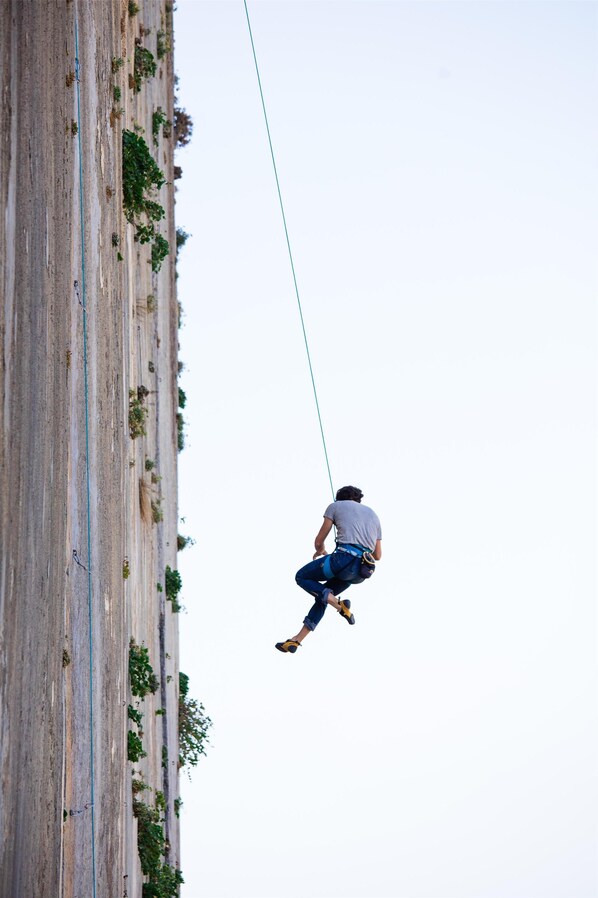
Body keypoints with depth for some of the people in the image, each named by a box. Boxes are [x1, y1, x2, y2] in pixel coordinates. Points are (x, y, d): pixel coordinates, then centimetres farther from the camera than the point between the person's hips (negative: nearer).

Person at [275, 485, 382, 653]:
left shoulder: (336, 506, 15)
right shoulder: (373, 514, 28)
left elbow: (319, 541, 17)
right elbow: (378, 556, 26)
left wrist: (320, 551, 40)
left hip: (345, 558, -6)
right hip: (362, 571, 6)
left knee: (302, 577, 14)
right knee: (322, 595, 22)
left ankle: (338, 604, -8)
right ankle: (296, 641, 21)